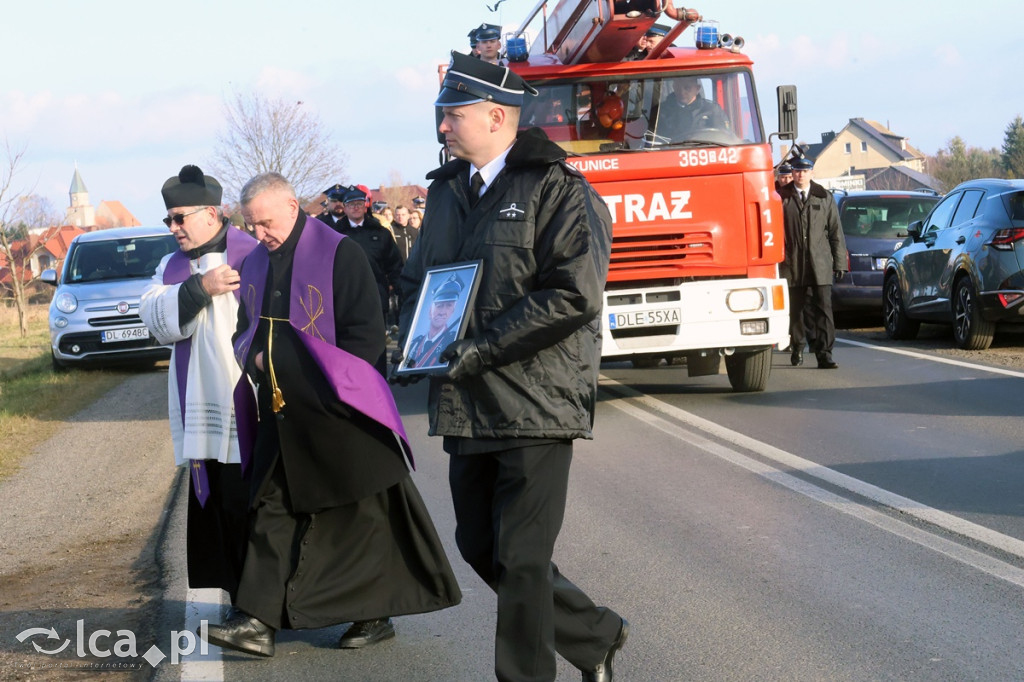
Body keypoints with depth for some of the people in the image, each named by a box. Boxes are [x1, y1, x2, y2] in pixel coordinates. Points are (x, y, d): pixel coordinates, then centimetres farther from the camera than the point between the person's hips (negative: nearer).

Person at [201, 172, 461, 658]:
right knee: (274, 510, 1)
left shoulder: (339, 254, -9)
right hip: (281, 415, 6)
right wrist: (256, 359, 0)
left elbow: (366, 337, -12)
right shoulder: (255, 265, 11)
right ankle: (258, 621, -1)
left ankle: (375, 615, 13)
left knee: (361, 515, 3)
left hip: (338, 412, -6)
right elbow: (245, 334, 21)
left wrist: (316, 379, -13)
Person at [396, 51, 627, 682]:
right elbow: (418, 279, 24)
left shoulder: (558, 190, -9)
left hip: (535, 406, -8)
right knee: (481, 548, 13)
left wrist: (483, 348, -21)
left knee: (520, 559, -5)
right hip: (466, 409, 8)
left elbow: (574, 295, -19)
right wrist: (417, 337, 2)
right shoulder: (446, 191, 14)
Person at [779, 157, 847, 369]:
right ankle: (797, 348, 28)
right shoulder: (782, 198, 4)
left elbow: (835, 232, 11)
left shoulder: (824, 197, 10)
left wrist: (839, 263, 6)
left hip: (820, 265, 0)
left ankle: (824, 355, -9)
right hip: (792, 265, 0)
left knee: (824, 310, -8)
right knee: (794, 310, 9)